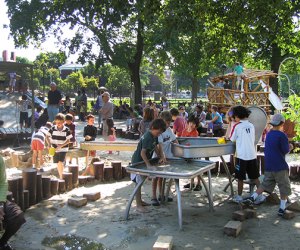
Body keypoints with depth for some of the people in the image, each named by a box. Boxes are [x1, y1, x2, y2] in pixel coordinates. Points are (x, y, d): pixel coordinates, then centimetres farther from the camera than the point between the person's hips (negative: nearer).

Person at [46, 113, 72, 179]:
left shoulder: (66, 130, -10)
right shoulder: (53, 129, -4)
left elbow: (68, 140, -9)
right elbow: (47, 137, 5)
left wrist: (61, 146, -20)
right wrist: (49, 144, -9)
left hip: (63, 149, -3)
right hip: (54, 149, 3)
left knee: (60, 162, -16)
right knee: (57, 163, 13)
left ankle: (61, 176, -7)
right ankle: (60, 175, 31)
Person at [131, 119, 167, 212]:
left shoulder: (154, 136, 2)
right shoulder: (147, 138, -27)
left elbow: (156, 147, 11)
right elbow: (142, 153, -28)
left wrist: (162, 157, -2)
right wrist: (148, 164, -28)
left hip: (144, 161, 9)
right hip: (138, 162, -9)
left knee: (140, 182, 18)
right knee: (138, 183, -4)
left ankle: (140, 201, 30)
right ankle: (138, 205, 1)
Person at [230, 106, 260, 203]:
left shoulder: (237, 126, -8)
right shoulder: (251, 125, 7)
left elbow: (232, 140, 1)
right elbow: (253, 140, 14)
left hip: (242, 156, -5)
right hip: (252, 155, 5)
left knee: (240, 178, 7)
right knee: (255, 177, 13)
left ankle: (239, 196, 15)